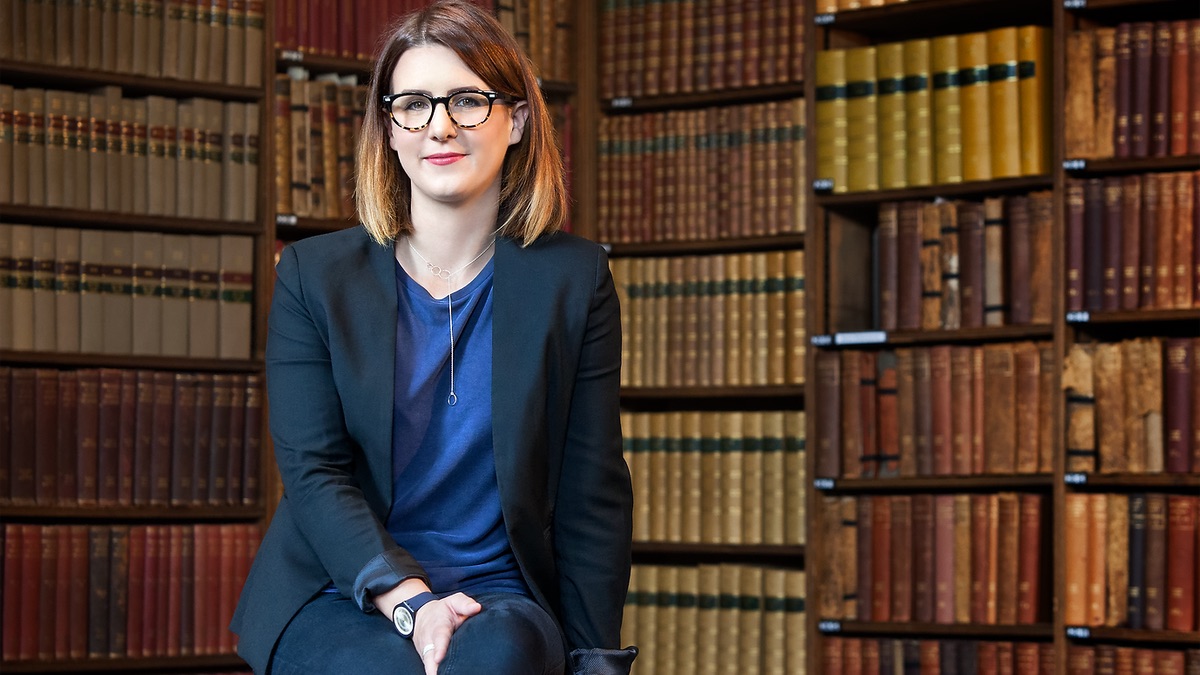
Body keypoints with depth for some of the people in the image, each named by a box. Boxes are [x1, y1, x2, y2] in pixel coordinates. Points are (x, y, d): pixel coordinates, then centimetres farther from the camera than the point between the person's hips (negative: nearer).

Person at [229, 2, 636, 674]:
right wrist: (408, 601, -20)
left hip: (501, 598, 1)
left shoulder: (574, 279, 7)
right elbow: (312, 470, -3)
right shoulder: (312, 275, 5)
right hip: (340, 601, 0)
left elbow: (594, 493, 5)